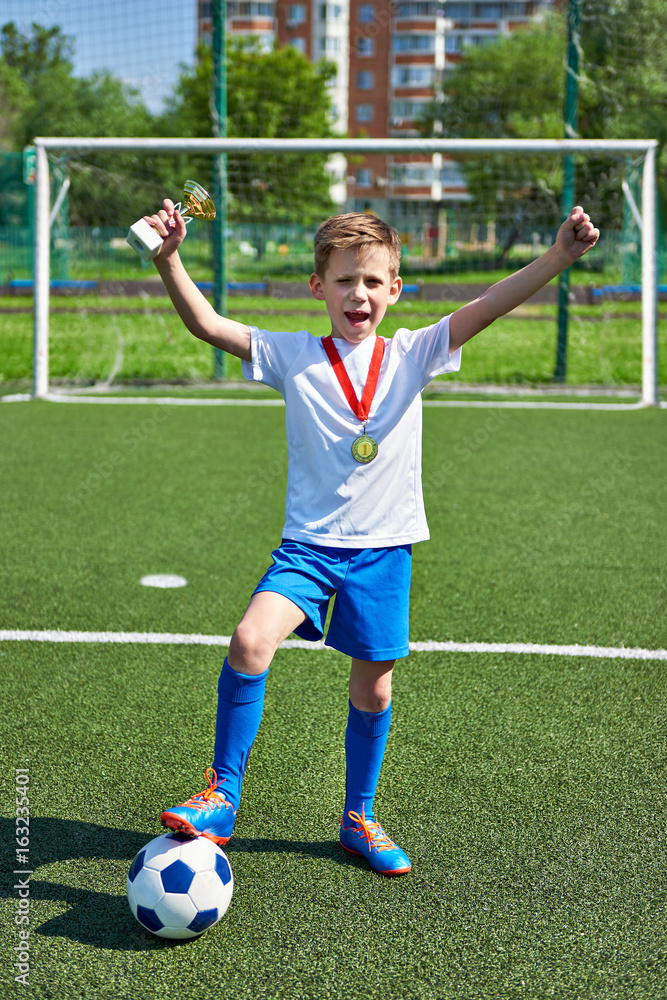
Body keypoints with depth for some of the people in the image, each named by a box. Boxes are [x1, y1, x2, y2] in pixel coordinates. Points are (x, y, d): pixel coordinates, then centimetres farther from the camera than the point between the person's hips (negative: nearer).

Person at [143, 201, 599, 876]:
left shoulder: (412, 355, 1)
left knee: (373, 688, 9)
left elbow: (489, 306, -10)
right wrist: (169, 260, -29)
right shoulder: (292, 357, -1)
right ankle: (221, 799, -8)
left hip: (384, 546, 1)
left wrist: (558, 256, -24)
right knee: (250, 642, -23)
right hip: (308, 542, -1)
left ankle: (358, 818, 31)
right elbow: (206, 324, -13)